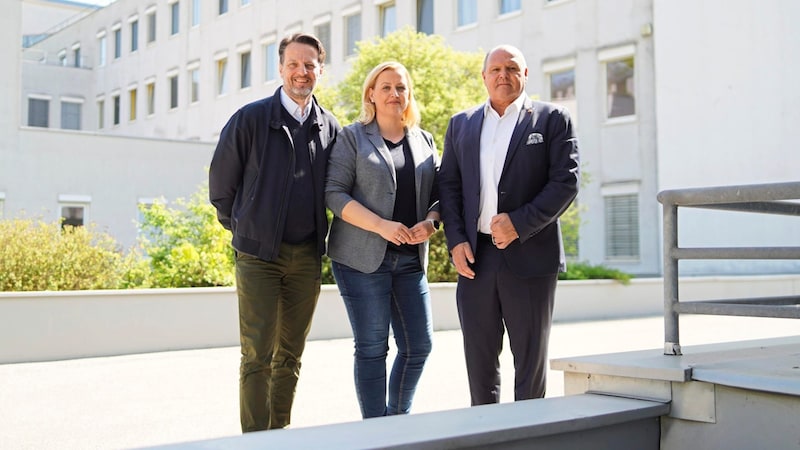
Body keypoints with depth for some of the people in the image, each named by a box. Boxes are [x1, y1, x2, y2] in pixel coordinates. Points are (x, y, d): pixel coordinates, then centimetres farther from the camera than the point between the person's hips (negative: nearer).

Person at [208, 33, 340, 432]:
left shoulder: (330, 128, 7)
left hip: (307, 257, 4)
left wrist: (319, 236, 12)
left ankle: (280, 433, 21)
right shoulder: (250, 119, -3)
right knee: (257, 356, -5)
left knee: (290, 355, 10)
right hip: (258, 254, -3)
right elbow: (221, 182, 4)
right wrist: (244, 228, 10)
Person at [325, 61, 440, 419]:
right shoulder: (353, 137, 2)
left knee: (419, 345, 4)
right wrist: (381, 225, -18)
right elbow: (334, 193, -8)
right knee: (372, 347, -1)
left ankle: (398, 419, 24)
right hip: (363, 258, -4)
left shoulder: (424, 141, 15)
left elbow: (438, 194, 13)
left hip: (410, 259, 5)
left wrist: (429, 223, -9)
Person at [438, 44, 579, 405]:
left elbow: (566, 181, -5)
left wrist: (519, 223, -15)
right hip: (475, 255, 3)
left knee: (530, 359, 6)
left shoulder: (552, 119, 3)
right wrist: (455, 241, -2)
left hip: (529, 255, -3)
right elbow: (448, 185, 10)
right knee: (479, 358, 9)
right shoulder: (461, 124, 14)